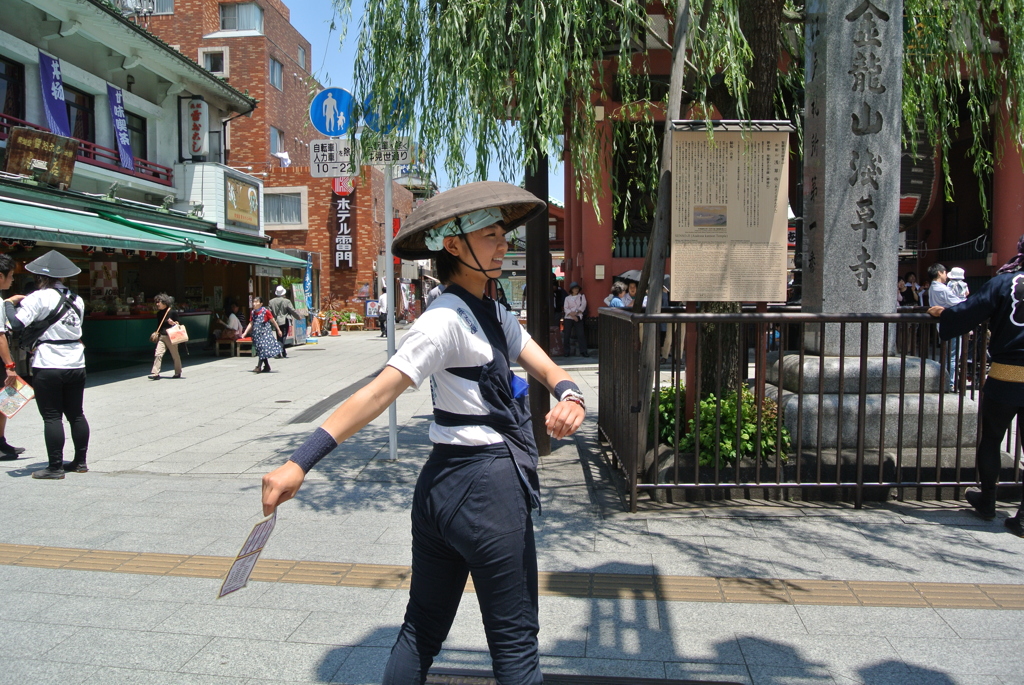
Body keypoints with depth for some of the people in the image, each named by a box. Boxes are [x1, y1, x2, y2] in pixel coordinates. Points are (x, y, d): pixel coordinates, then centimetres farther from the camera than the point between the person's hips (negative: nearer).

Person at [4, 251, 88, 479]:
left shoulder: (39, 298, -11)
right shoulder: (76, 299, 9)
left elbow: (17, 325, -19)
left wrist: (9, 303, -1)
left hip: (47, 367, -6)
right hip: (75, 365, 6)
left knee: (51, 416, 1)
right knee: (76, 414, 13)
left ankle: (55, 467, 5)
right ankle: (80, 462, 18)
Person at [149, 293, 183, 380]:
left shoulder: (172, 312, -7)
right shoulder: (159, 313, 11)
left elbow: (178, 324, 0)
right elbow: (159, 325, 21)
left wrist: (173, 323, -20)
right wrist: (156, 333, 8)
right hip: (161, 336, 5)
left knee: (175, 355, 7)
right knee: (158, 354, -10)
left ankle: (178, 372, 23)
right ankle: (155, 373, -12)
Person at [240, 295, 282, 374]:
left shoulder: (265, 311, -8)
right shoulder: (253, 312, 8)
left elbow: (273, 321, 0)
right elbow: (251, 324, 11)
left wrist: (278, 330, 5)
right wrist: (245, 333, 4)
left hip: (265, 333, -6)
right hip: (257, 334, 6)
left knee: (264, 349, -12)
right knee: (260, 350, 10)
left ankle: (259, 367, -10)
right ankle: (267, 366, 20)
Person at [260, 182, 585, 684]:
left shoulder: (496, 316, 12)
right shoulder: (447, 319, -16)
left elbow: (547, 369, 5)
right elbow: (378, 393, -23)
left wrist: (569, 397, -19)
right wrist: (299, 463, -28)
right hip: (485, 488, -9)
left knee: (422, 630, 19)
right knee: (515, 641, 8)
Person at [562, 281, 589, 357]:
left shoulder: (582, 296, 13)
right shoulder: (567, 298, 12)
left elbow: (583, 305, 0)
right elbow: (566, 308, 1)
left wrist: (576, 312, -14)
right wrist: (572, 315, -14)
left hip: (578, 317, -1)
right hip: (568, 318, 1)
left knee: (581, 334, -7)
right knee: (566, 335, -1)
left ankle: (583, 351, -4)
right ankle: (567, 351, 9)